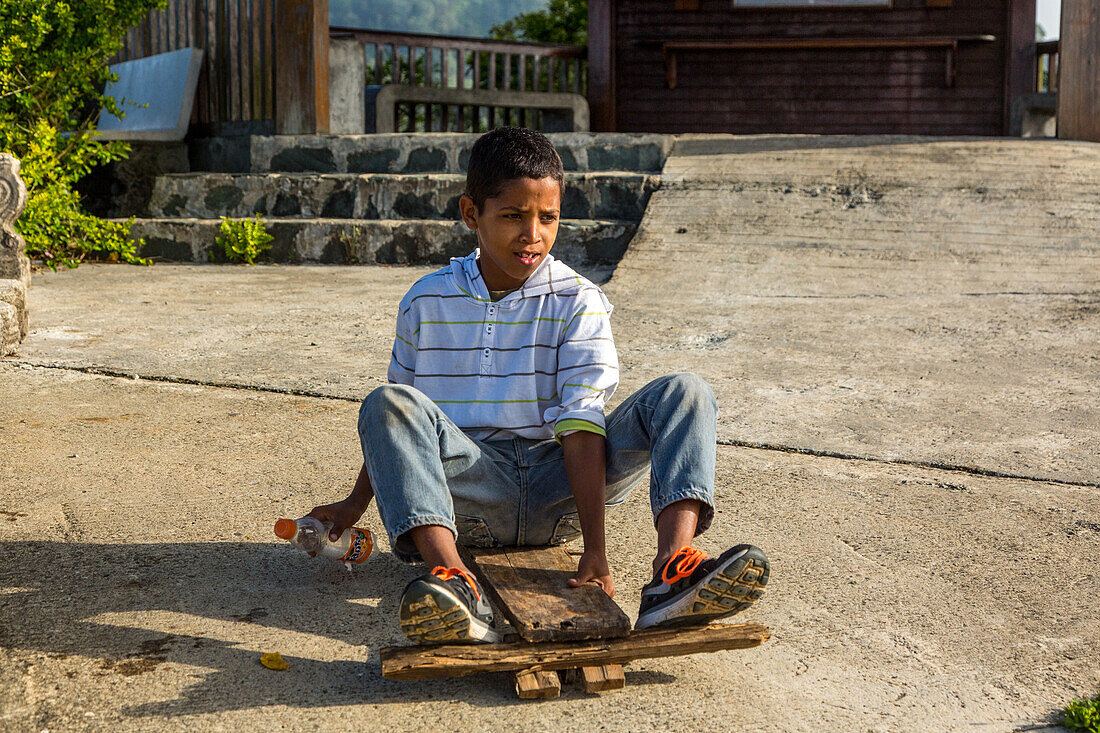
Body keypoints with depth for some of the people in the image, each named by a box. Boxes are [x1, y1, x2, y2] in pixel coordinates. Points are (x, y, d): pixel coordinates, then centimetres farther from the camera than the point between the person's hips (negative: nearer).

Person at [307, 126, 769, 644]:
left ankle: (672, 571, -41)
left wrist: (594, 549, -20)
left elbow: (582, 421, -12)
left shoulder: (579, 302, 0)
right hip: (468, 482, 1)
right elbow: (398, 422, 18)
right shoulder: (426, 301, 6)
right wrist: (356, 504, 19)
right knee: (386, 404, -27)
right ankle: (454, 587, -46)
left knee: (685, 394, -17)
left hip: (555, 488, 0)